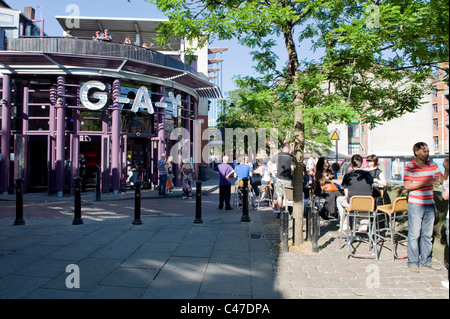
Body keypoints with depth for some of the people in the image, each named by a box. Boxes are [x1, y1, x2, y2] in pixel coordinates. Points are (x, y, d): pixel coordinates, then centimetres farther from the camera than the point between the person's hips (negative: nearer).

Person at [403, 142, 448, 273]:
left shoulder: (432, 165, 7)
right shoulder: (410, 167, -8)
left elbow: (442, 180, 8)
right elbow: (407, 185, -14)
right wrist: (425, 183, -20)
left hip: (429, 204, 5)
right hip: (415, 205, -5)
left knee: (428, 234, 13)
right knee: (414, 234, 0)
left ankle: (426, 260, 25)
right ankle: (413, 261, 11)